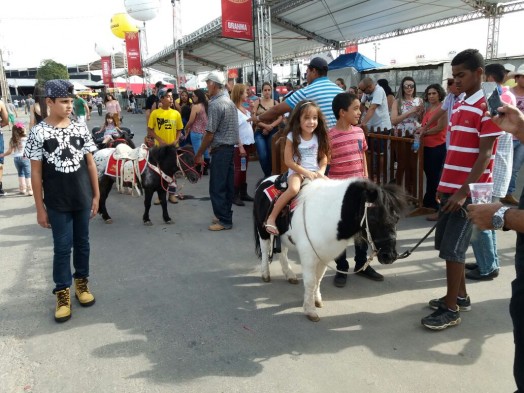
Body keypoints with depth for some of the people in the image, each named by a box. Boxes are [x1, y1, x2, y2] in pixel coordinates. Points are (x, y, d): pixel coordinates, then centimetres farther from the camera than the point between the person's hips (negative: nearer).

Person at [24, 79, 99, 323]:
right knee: (62, 248, 5)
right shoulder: (38, 132, -8)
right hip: (57, 203, -3)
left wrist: (96, 195, 5)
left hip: (83, 199, 3)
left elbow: (90, 163, 6)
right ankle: (62, 293, 19)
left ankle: (82, 283, 31)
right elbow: (36, 173, -5)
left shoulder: (80, 128, 1)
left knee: (82, 243, 14)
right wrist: (40, 208, -5)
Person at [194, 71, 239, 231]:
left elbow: (210, 133, -17)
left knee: (217, 187, -3)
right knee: (227, 184, 12)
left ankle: (224, 220, 1)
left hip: (220, 149, -9)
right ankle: (225, 215, 20)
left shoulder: (215, 104, -16)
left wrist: (199, 154, -9)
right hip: (231, 147, 9)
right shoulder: (229, 101, 13)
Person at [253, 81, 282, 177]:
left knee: (272, 154, 0)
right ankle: (267, 175, 7)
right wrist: (265, 126, -16)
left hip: (273, 131, 1)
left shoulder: (275, 103, 8)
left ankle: (269, 175, 16)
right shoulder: (257, 102, 4)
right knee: (262, 156, -12)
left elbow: (280, 118, 0)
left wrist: (270, 126, -14)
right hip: (260, 132, -1)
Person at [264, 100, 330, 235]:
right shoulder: (292, 137, -7)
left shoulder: (319, 137, 3)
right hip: (296, 172, -4)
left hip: (314, 172, 4)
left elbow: (324, 159, 8)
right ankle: (271, 218, -22)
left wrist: (321, 172, -12)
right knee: (294, 189, -34)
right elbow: (288, 161, -10)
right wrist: (306, 172, -16)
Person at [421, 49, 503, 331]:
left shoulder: (487, 107, -11)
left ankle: (452, 309, 7)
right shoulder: (458, 107, 13)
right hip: (451, 188, 8)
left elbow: (484, 155, -16)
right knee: (446, 244, 12)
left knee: (453, 248, -5)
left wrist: (463, 191, -20)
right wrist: (443, 185, 15)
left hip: (469, 191, -8)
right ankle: (460, 296, 27)